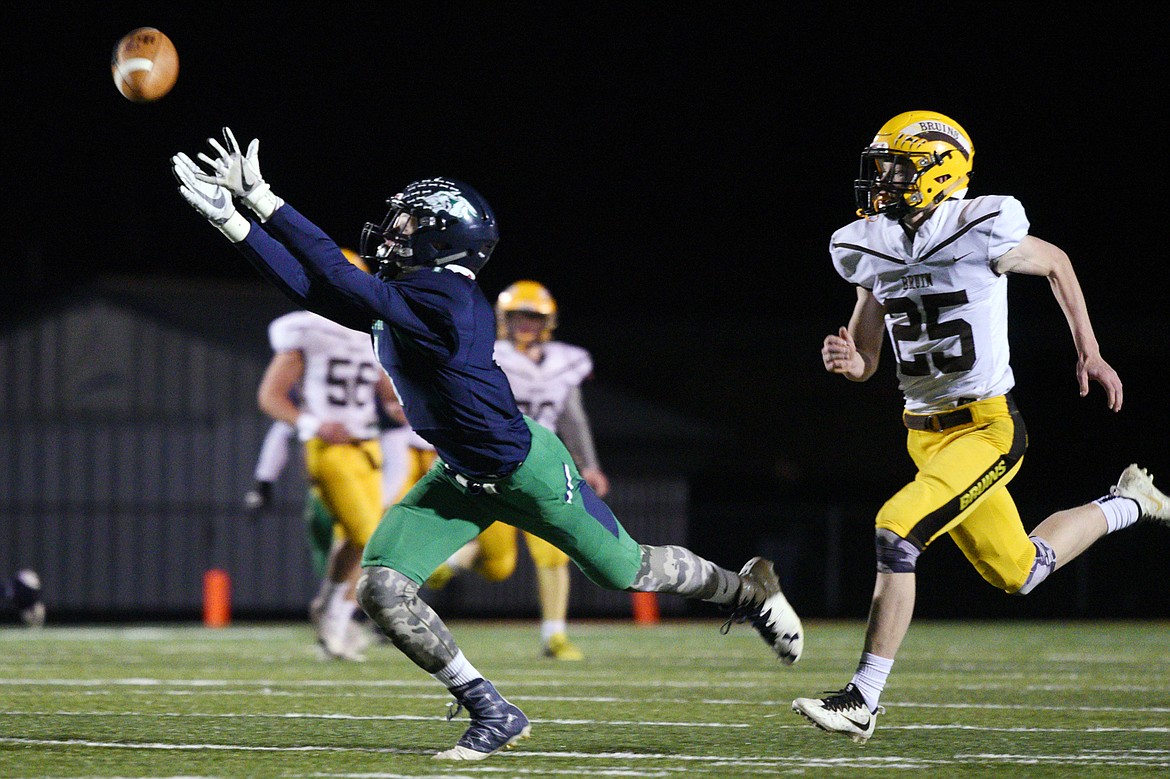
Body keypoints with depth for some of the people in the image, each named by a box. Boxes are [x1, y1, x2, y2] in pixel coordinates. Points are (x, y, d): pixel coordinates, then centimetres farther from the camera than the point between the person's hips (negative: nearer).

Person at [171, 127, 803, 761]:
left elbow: (338, 278, -35)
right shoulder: (398, 296, -3)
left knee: (630, 573, 8)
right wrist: (232, 218, -9)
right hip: (462, 478, 8)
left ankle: (746, 589, 39)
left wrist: (263, 198, -33)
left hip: (528, 469, -8)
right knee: (382, 590, -9)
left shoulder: (442, 300, -30)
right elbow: (313, 288, -3)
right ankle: (491, 715, 2)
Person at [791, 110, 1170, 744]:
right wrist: (845, 360, -15)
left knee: (896, 532, -23)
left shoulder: (982, 233, -16)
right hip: (925, 433, 7)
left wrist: (1089, 354, 9)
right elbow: (865, 361, 9)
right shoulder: (868, 249, 1)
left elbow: (1055, 264, 5)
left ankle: (863, 700, -15)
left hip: (987, 429, -7)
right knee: (1017, 572, 17)